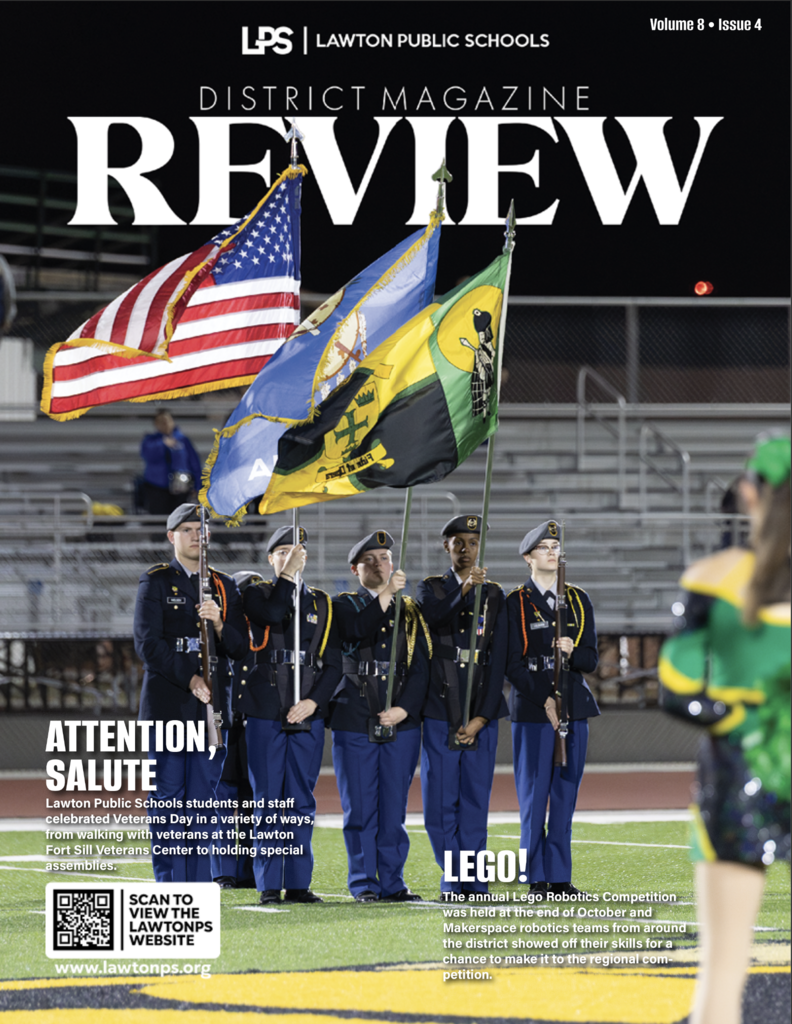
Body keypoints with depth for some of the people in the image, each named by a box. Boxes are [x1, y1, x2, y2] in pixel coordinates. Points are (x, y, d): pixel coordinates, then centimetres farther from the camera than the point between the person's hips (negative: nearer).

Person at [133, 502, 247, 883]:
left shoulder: (224, 587, 14)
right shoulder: (155, 582, 3)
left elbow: (239, 647, 9)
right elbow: (147, 644, -6)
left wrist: (219, 624, -12)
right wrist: (189, 679, -15)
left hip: (211, 707, 3)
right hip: (166, 705, -3)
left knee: (203, 798, 3)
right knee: (167, 801, -2)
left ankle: (199, 884, 7)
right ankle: (169, 884, 1)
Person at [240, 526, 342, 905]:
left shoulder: (321, 604, 13)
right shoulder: (257, 593, 7)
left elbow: (334, 663, 8)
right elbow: (273, 615, -18)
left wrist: (313, 701, -6)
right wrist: (287, 575, -14)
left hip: (307, 716, 2)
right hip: (265, 713, -2)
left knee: (302, 803, 3)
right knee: (268, 802, -2)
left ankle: (299, 883, 7)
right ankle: (268, 884, 1)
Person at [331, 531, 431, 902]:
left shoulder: (410, 613, 12)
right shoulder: (344, 606, 6)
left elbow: (421, 667, 5)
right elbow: (357, 633, -17)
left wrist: (404, 709, -8)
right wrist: (385, 595, -24)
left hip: (402, 722, 2)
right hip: (354, 722, -2)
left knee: (393, 807, 3)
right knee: (360, 808, -1)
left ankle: (392, 882, 9)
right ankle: (363, 883, 5)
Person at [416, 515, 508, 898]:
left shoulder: (494, 596, 8)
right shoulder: (431, 589, 7)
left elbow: (498, 662, 2)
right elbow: (430, 614, -19)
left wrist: (480, 718, -6)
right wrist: (462, 590, -36)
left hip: (481, 715, 1)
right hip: (439, 711, -1)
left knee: (475, 800, 1)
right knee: (440, 801, -2)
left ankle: (474, 882, 7)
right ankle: (452, 878, 10)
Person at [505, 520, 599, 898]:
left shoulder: (579, 601, 13)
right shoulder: (516, 603, 0)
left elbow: (591, 660, 10)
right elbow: (512, 665, -5)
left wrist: (572, 653, -12)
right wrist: (545, 701, -13)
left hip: (574, 709, 4)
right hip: (531, 711, -4)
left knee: (565, 795, 4)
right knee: (534, 795, -4)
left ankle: (560, 877, 8)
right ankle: (537, 879, 0)